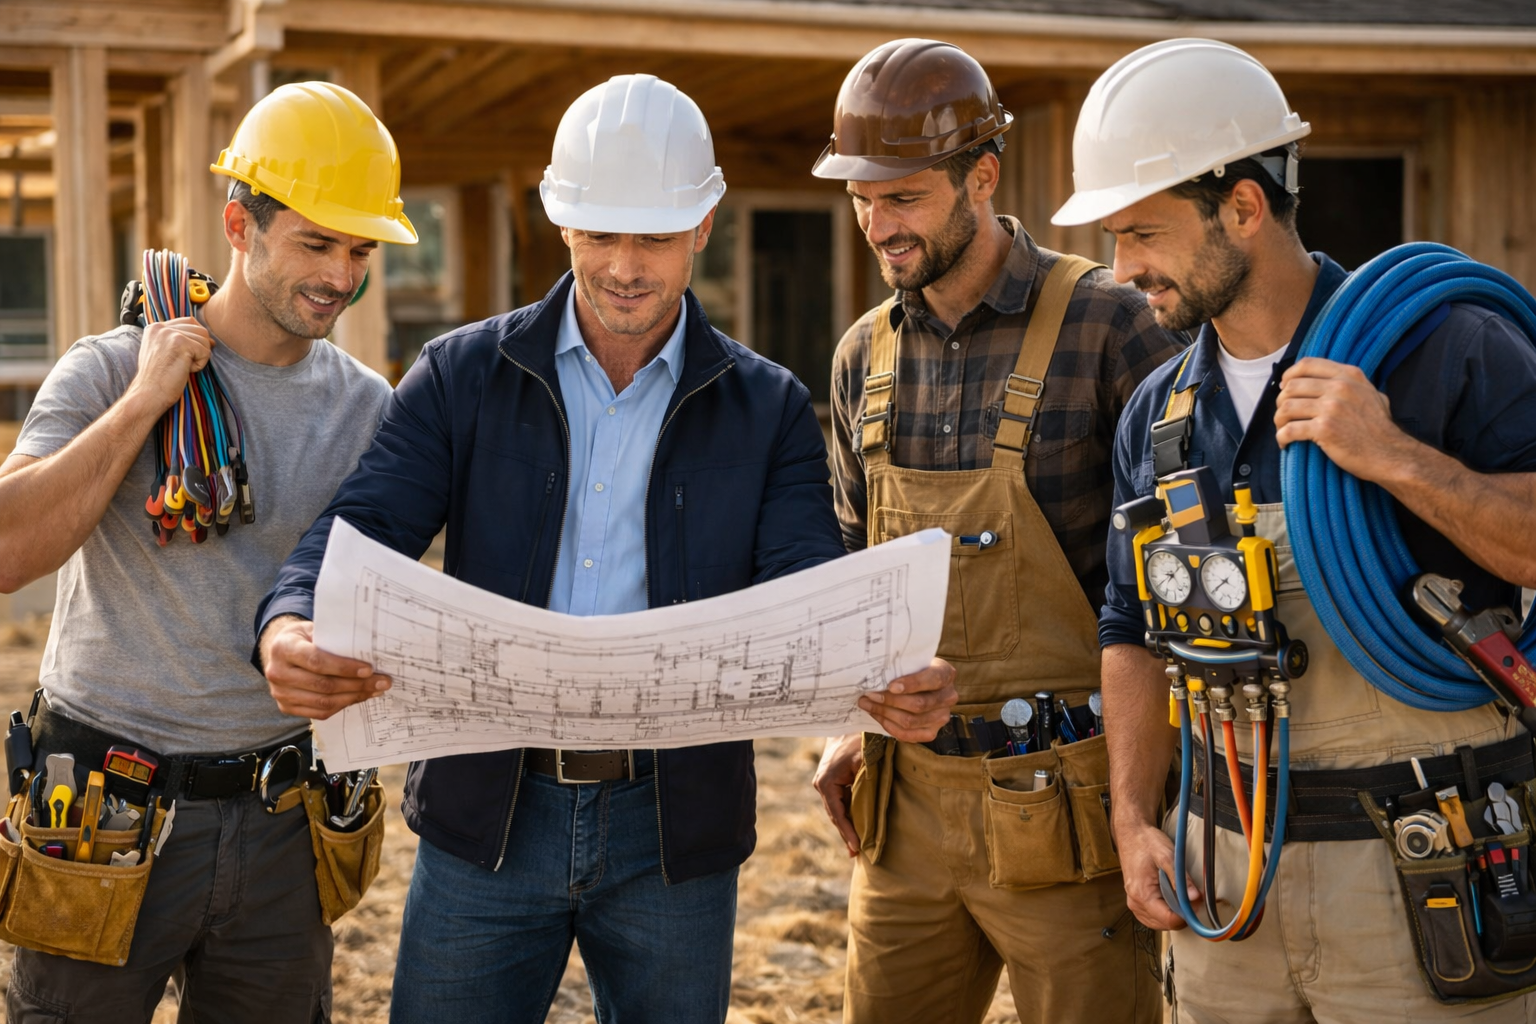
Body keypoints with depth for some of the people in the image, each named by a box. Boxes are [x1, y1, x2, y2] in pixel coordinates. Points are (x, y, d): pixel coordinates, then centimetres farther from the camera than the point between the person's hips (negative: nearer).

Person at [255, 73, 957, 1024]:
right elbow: (358, 535, -7)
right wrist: (291, 630, -30)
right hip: (489, 818, 0)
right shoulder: (462, 376, 2)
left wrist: (901, 682, -30)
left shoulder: (769, 409, 3)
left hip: (675, 830, 0)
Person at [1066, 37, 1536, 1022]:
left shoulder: (1444, 349, -9)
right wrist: (1134, 818, 6)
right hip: (1225, 864, 5)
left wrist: (1397, 458, -25)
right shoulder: (1158, 412, 9)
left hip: (1419, 868, -5)